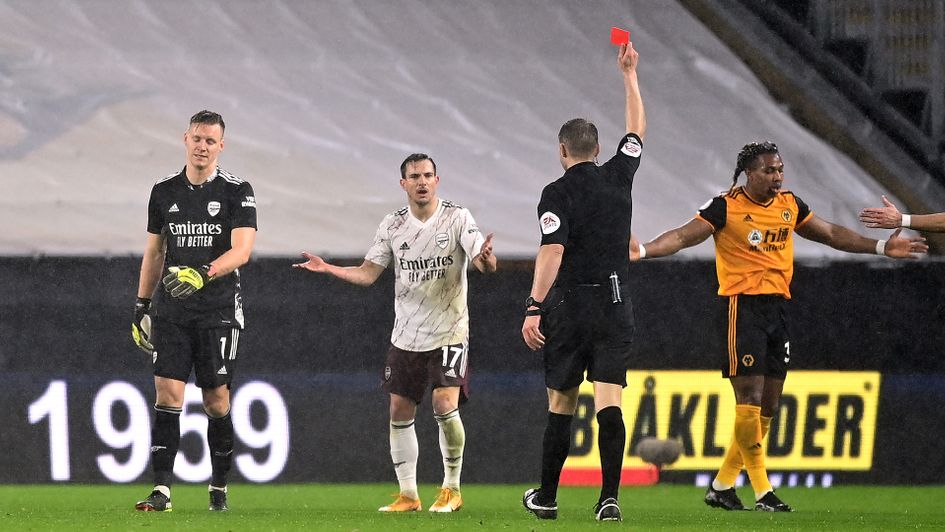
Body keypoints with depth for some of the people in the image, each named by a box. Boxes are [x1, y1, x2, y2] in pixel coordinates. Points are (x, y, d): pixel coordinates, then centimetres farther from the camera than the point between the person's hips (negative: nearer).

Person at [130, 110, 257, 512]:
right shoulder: (164, 192, 9)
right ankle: (162, 490, -12)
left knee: (216, 401, 2)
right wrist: (141, 305, 15)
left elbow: (242, 250, -14)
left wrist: (204, 273, -30)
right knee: (167, 395, -9)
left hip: (219, 310, -2)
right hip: (172, 309, 2)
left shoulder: (237, 192, -3)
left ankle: (219, 488, 17)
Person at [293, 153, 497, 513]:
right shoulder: (393, 226, 4)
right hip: (406, 335, 4)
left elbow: (485, 265, -16)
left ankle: (451, 488, 0)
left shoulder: (457, 218, -7)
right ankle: (408, 494, 14)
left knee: (445, 405, -17)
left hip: (449, 332, -4)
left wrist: (485, 259, -40)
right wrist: (326, 268, -8)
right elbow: (367, 274, 6)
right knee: (400, 412, 3)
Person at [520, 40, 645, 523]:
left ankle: (546, 497, 17)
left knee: (561, 405, 8)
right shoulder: (617, 177, 6)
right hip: (615, 306, 2)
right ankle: (609, 497, -14)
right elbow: (637, 130, 24)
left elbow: (552, 251, -18)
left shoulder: (557, 194, -6)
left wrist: (534, 309, -22)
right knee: (609, 404, -4)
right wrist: (630, 75, 34)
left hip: (569, 305, -2)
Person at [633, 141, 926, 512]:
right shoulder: (726, 207, -6)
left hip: (778, 308, 7)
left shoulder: (790, 205, 11)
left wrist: (881, 247, 23)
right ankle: (762, 492, -8)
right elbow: (684, 236, -11)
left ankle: (722, 485, 16)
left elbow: (830, 234, 23)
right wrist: (642, 251, -27)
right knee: (750, 400, -11)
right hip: (742, 307, -7)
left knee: (768, 407, 6)